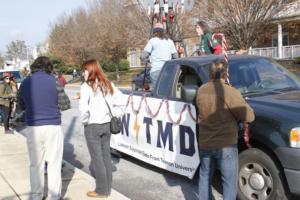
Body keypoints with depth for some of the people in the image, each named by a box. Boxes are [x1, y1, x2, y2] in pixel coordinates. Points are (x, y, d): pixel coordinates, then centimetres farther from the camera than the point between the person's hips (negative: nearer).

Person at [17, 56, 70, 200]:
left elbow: (21, 106, 14)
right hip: (52, 126, -3)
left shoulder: (25, 83, 4)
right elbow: (65, 104, -1)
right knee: (54, 163, 7)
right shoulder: (53, 81, -6)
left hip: (32, 128, 3)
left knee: (36, 164, 13)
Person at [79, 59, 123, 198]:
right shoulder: (108, 84, 7)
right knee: (106, 156, 13)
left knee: (97, 157, 3)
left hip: (92, 126, -6)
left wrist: (84, 121, -6)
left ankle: (102, 190, 11)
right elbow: (119, 97, 16)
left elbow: (83, 108, -22)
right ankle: (107, 188, 23)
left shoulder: (86, 86, -14)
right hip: (106, 124, 6)